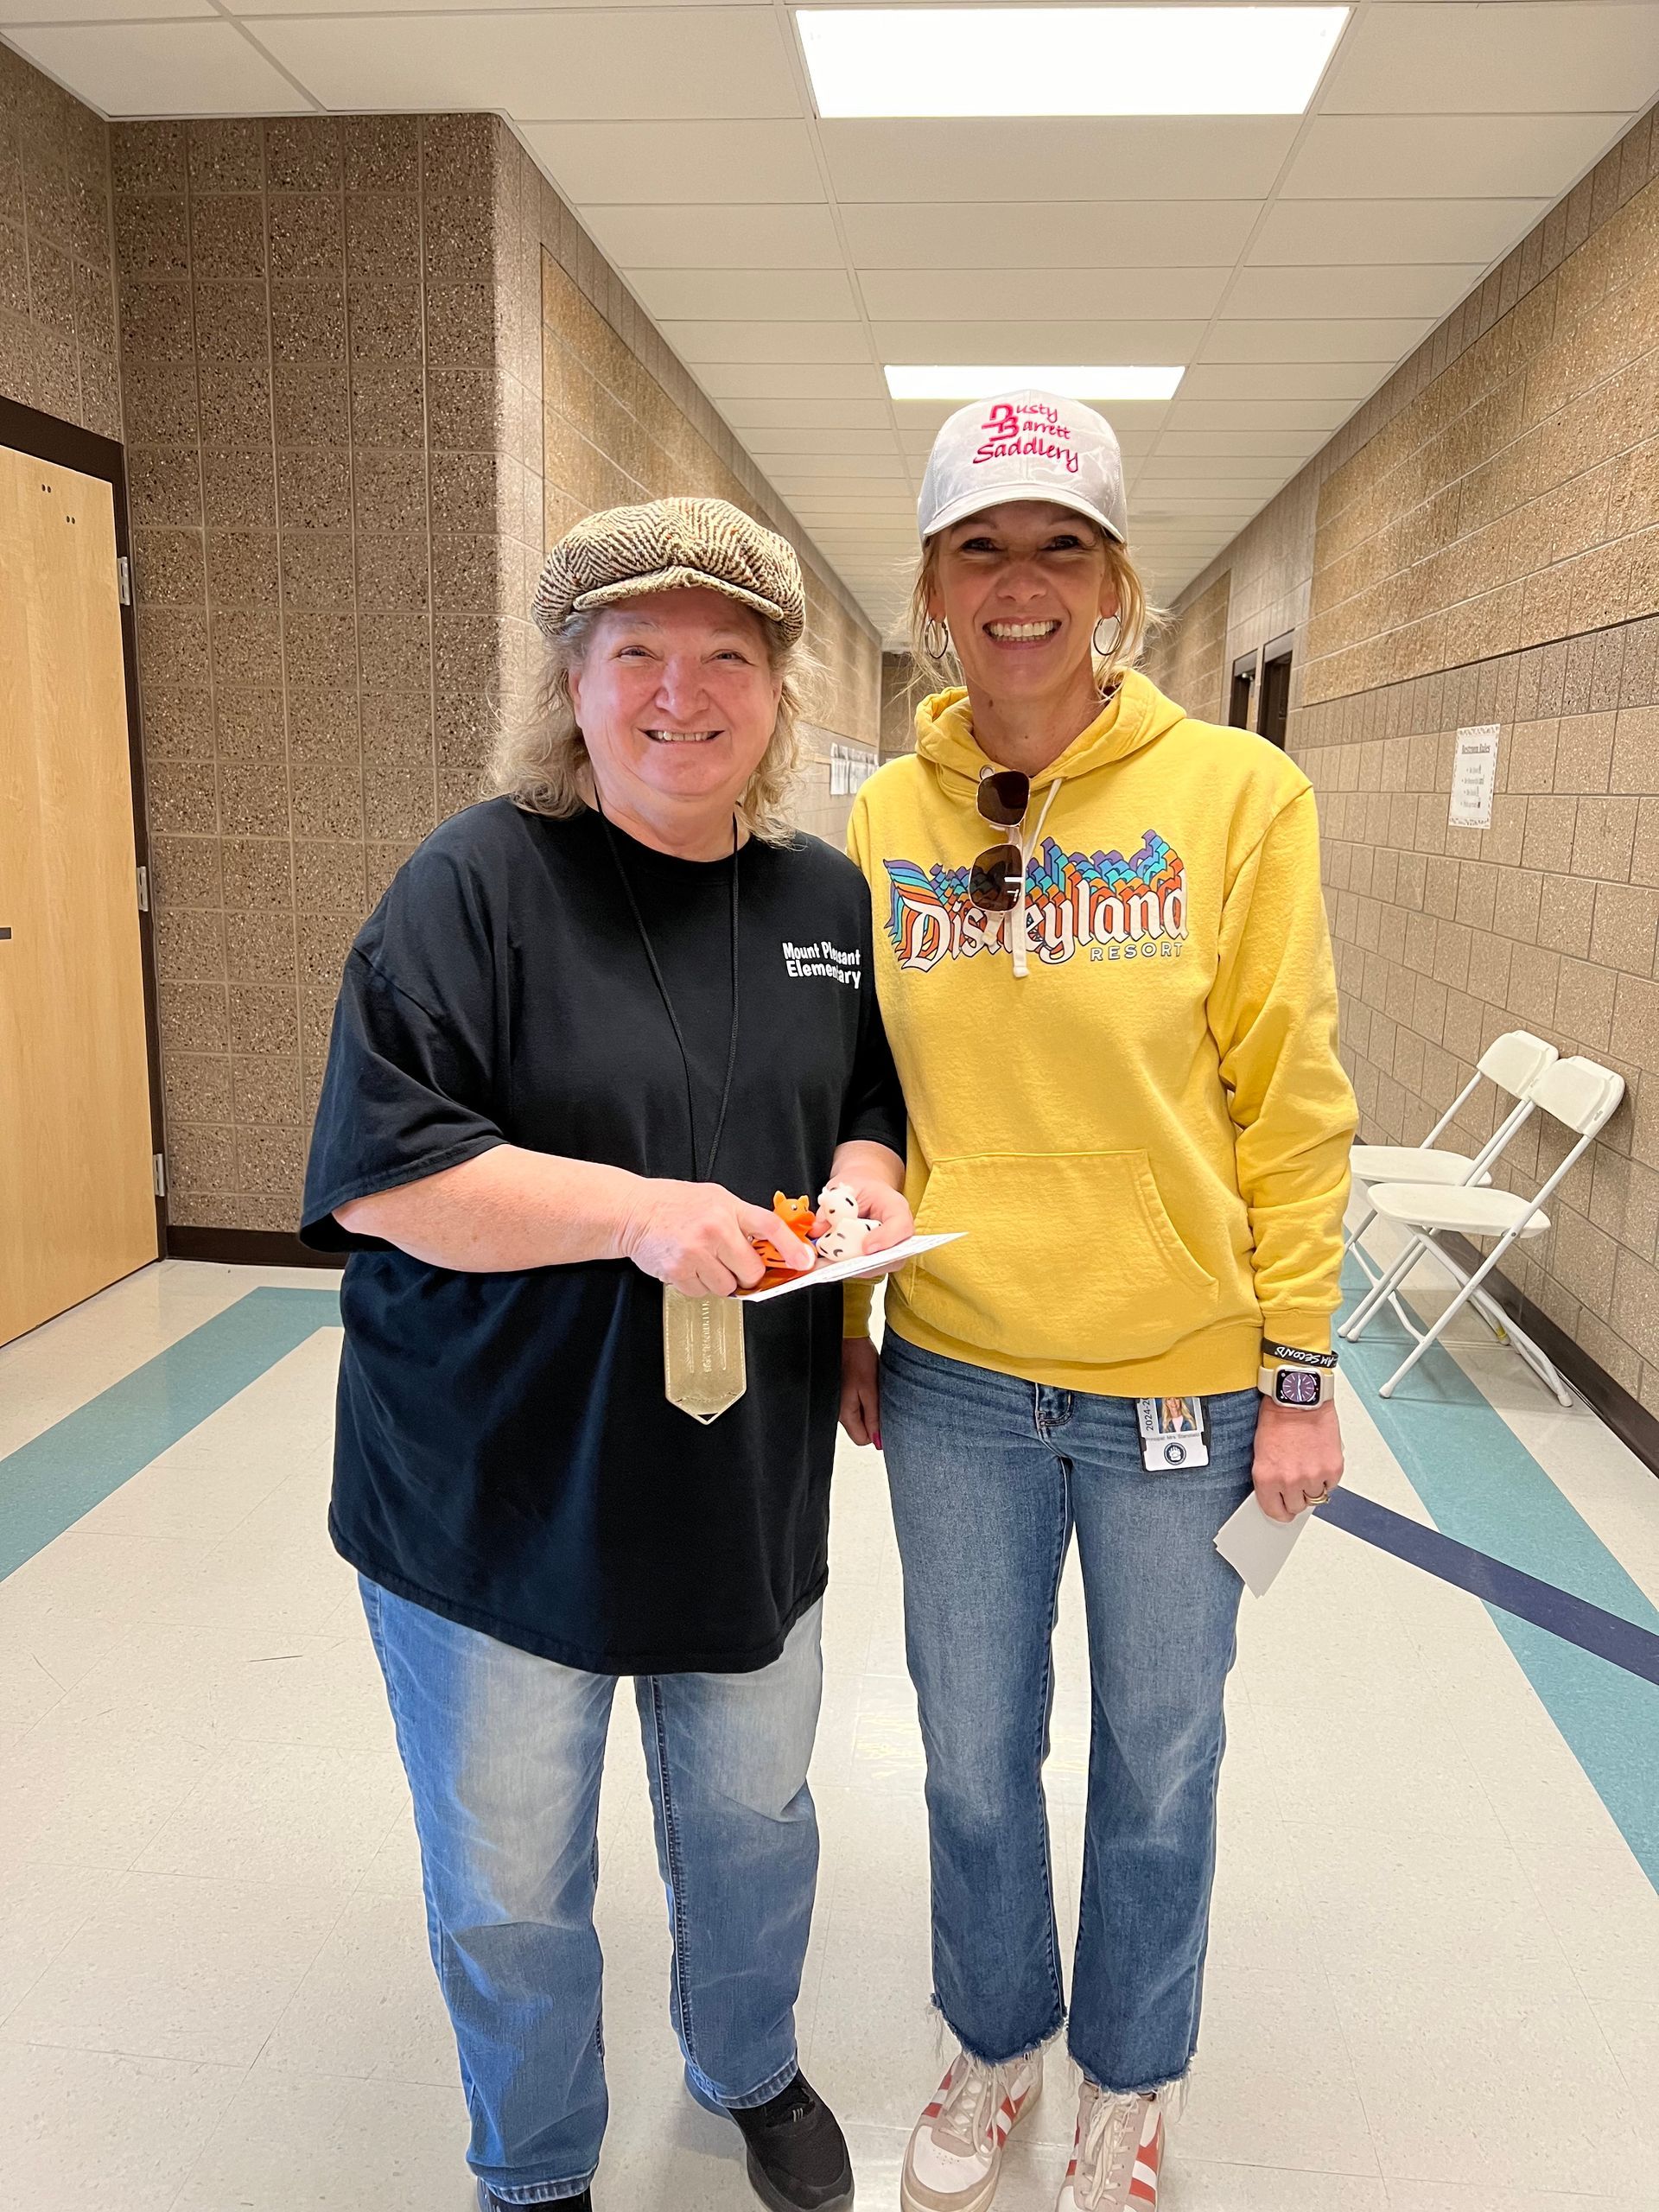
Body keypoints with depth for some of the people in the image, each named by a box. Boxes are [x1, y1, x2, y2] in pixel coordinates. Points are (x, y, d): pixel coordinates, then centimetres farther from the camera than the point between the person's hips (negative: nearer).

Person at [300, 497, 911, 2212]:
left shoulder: (827, 898, 2)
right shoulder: (476, 881, -14)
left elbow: (868, 1100, 14)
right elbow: (376, 1172, -19)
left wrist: (863, 1173, -8)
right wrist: (634, 1208, -30)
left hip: (748, 1483, 5)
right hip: (499, 1497, -4)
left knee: (753, 1820, 25)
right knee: (509, 1889, 16)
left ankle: (751, 2072, 56)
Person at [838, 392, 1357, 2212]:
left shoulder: (1237, 795, -9)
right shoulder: (887, 819, -1)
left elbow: (1292, 1103, -6)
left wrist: (1299, 1371, -6)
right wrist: (843, 1328, 7)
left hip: (1183, 1381, -2)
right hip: (956, 1381, 2)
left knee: (1159, 1763, 18)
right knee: (973, 1757, 19)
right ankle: (996, 2047, 48)